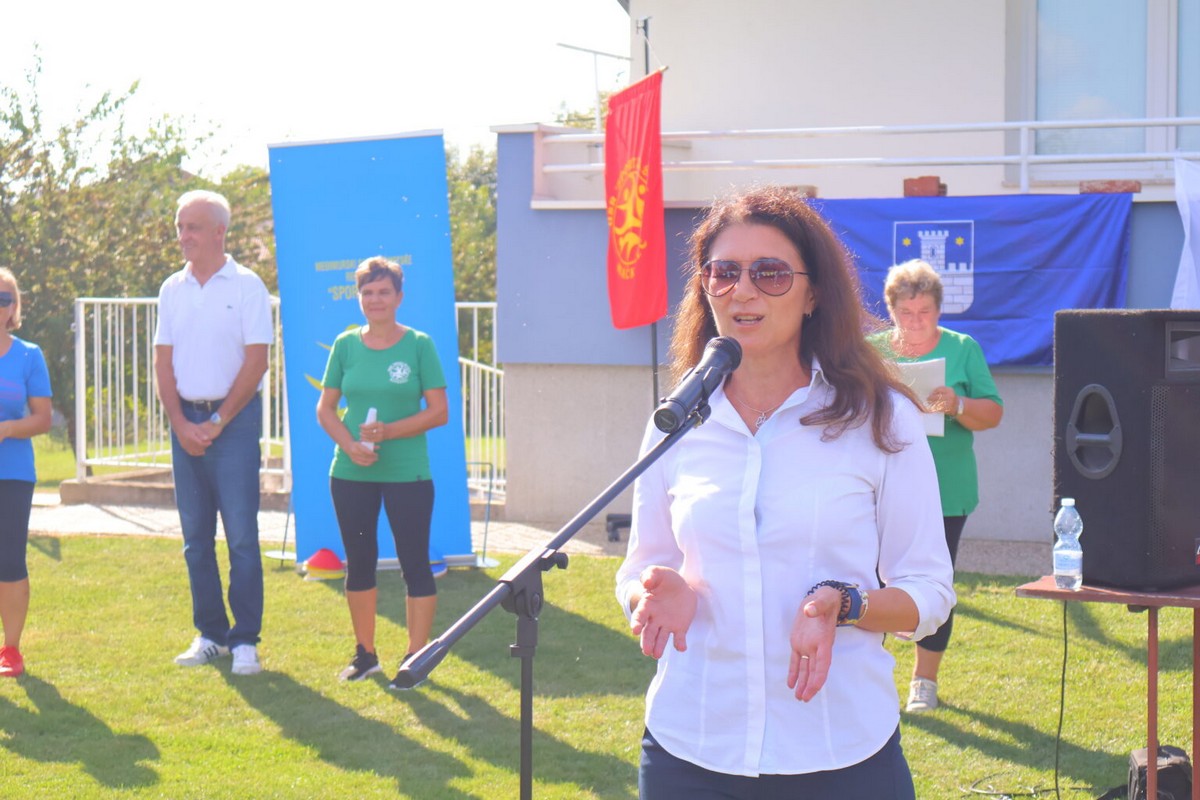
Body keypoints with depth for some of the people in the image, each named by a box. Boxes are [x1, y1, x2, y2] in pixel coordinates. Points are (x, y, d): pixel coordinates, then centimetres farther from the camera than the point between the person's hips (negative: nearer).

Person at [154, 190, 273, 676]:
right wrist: (181, 425, -4)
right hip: (186, 421, 5)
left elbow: (255, 362, -8)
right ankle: (210, 634, 17)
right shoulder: (172, 290, 10)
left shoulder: (246, 286, -4)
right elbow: (163, 362, 9)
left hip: (234, 417, -5)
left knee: (241, 534, -6)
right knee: (195, 536, 8)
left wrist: (217, 423, -12)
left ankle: (245, 640, -2)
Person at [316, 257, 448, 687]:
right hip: (351, 474, 3)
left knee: (415, 563, -1)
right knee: (359, 563, 11)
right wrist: (349, 444, -11)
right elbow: (325, 408, 7)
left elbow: (439, 411, -6)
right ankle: (365, 653, 23)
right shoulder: (345, 345, 5)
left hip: (408, 474, -3)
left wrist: (388, 432, -17)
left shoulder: (419, 345, -3)